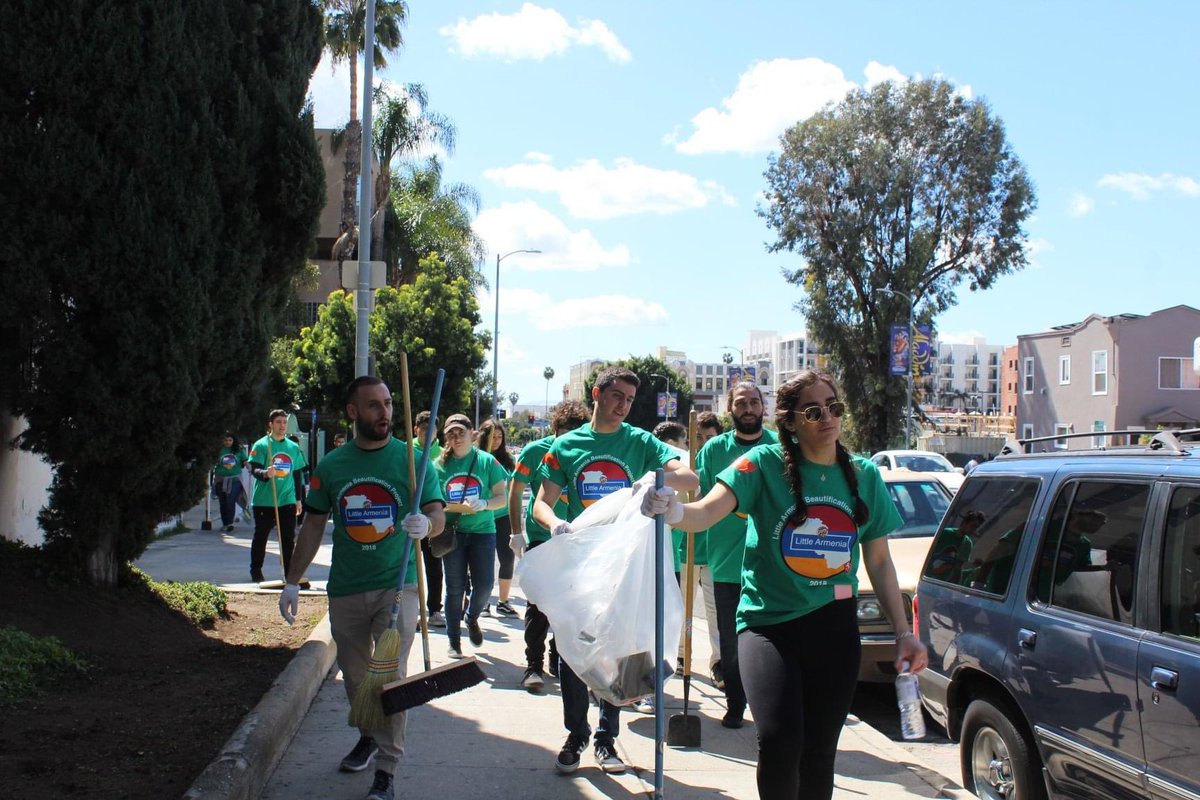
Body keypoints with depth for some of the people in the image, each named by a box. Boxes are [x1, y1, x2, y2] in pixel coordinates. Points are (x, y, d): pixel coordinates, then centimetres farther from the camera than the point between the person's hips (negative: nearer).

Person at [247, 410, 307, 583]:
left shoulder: (294, 447, 10)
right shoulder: (261, 445, -3)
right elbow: (254, 469, -11)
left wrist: (298, 499, 14)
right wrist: (265, 473, -33)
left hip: (288, 501, 3)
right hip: (264, 501, -3)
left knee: (288, 538, 2)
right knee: (261, 536, 9)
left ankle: (289, 573, 9)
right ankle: (256, 570, 24)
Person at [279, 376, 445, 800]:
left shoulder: (411, 459, -2)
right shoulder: (331, 466, 4)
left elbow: (438, 515, -5)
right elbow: (313, 525, 10)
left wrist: (426, 523, -29)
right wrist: (293, 581, 5)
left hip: (396, 584, -3)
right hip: (346, 588, 3)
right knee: (354, 676, 15)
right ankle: (369, 736, 40)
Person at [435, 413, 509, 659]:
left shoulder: (486, 461, -1)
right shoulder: (439, 465, 1)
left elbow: (503, 496, -1)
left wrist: (484, 504, -20)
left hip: (482, 530, 0)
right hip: (452, 532, 0)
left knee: (484, 584, -3)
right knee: (455, 588, 2)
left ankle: (472, 618, 30)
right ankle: (454, 644, 14)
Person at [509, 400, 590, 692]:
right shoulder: (535, 451, -8)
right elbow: (515, 493, 0)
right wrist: (517, 533, -3)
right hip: (539, 537, -2)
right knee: (538, 603, -3)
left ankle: (559, 660, 25)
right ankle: (533, 665, 3)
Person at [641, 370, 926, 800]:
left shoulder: (864, 475, 4)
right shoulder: (765, 464, -8)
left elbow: (879, 561, 11)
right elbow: (708, 510, -23)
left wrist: (904, 632, 6)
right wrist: (676, 512, -46)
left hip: (834, 626, 4)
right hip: (768, 622, -3)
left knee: (819, 750, 8)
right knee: (781, 741, -21)